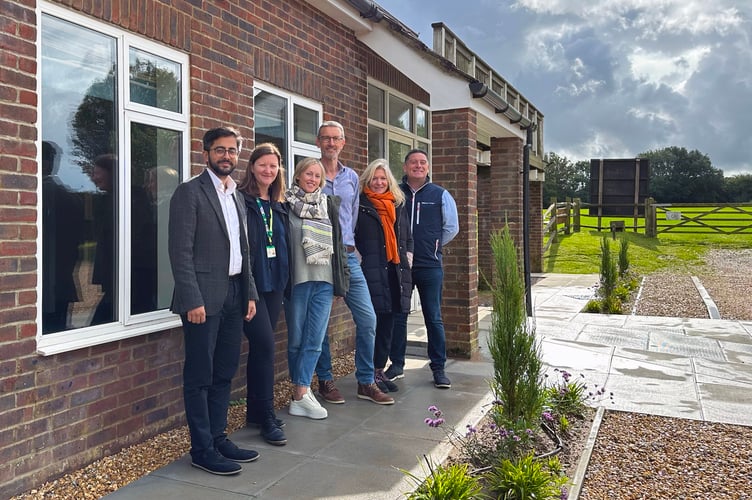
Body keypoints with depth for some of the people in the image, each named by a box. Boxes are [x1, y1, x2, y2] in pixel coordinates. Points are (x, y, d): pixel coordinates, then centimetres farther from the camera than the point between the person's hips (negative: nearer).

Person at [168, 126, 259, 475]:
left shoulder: (237, 197, 16)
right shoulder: (190, 192, -7)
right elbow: (181, 250, -13)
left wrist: (250, 293, 12)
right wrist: (192, 300, -18)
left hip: (234, 295, 7)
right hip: (204, 297, -7)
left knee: (225, 373, 14)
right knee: (200, 376, 3)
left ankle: (218, 438, 26)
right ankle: (202, 449, 14)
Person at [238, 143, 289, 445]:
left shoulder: (278, 206, 14)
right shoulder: (241, 201, -7)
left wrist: (285, 279, 13)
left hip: (274, 283, 7)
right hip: (250, 282, -7)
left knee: (260, 347, 13)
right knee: (265, 344, -10)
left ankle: (255, 411, 23)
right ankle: (267, 417, 1)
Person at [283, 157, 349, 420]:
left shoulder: (329, 204, 12)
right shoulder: (286, 204, 0)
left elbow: (337, 241, 15)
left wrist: (341, 279, 12)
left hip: (324, 281, 4)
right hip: (297, 279, -3)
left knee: (315, 340, 2)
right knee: (296, 339, 5)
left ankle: (300, 393, 8)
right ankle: (302, 392, 15)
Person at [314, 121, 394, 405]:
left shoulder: (352, 178, 12)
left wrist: (346, 244, 13)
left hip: (348, 256, 4)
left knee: (367, 318, 0)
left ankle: (366, 382, 12)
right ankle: (325, 381, 20)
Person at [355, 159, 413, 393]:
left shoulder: (399, 205, 17)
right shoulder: (360, 205, 1)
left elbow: (408, 237, 23)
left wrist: (407, 258, 11)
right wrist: (359, 259, -9)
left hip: (395, 271, 6)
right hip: (371, 272, -5)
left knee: (387, 323, 10)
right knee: (371, 322, -4)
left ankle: (380, 370, 21)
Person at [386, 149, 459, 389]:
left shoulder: (440, 194, 4)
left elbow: (452, 227, 10)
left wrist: (432, 246, 9)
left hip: (430, 266, -1)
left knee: (434, 318, 5)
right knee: (397, 316, 8)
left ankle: (439, 368, 14)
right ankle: (397, 364, 21)